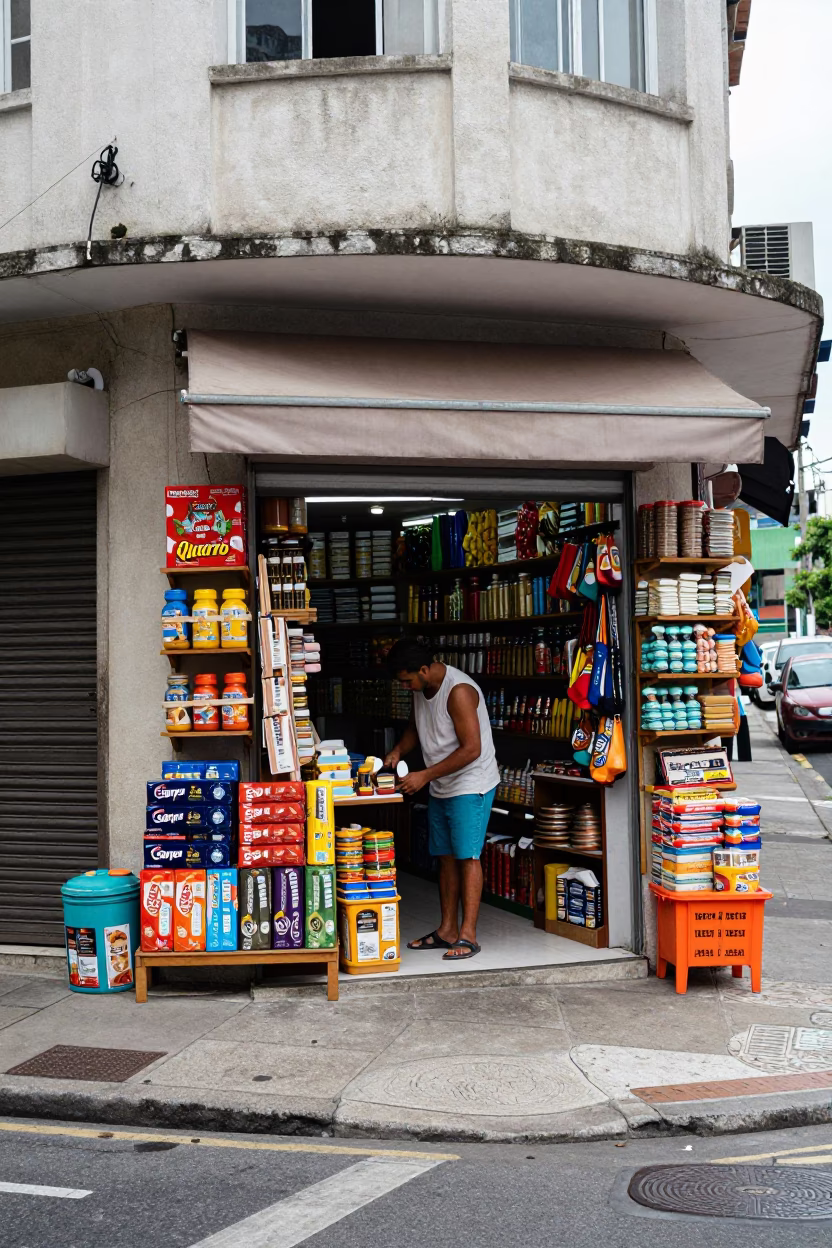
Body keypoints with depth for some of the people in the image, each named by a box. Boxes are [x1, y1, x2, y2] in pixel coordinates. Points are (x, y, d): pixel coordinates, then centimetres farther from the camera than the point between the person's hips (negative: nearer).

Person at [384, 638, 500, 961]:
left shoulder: (458, 691, -24)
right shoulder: (422, 689, 3)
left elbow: (471, 749, -26)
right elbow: (416, 727, 22)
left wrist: (425, 776, -23)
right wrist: (398, 751, 2)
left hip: (470, 786, -9)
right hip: (440, 788, 9)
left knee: (467, 857, -8)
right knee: (446, 857, 11)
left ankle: (468, 935, -5)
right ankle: (447, 930, 17)